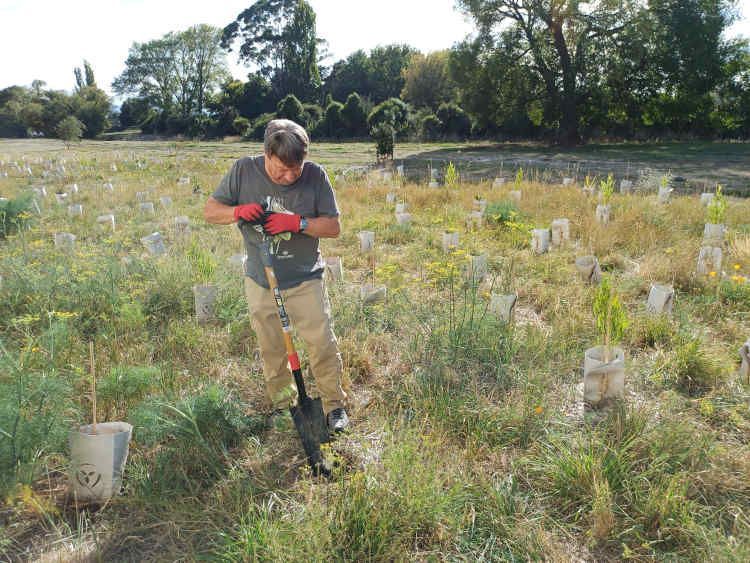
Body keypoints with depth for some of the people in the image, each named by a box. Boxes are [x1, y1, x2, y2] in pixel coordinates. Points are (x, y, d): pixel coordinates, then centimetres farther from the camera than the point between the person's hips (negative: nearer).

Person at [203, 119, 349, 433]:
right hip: (260, 281, 2)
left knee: (323, 344, -2)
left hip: (305, 280, -1)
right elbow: (210, 210, -1)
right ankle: (282, 404, 33)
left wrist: (297, 222, -25)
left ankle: (334, 405, 18)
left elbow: (334, 227, -9)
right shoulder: (244, 171, -9)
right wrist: (238, 212, -22)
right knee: (271, 349, 13)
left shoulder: (315, 176, -11)